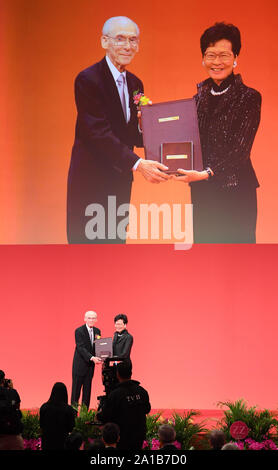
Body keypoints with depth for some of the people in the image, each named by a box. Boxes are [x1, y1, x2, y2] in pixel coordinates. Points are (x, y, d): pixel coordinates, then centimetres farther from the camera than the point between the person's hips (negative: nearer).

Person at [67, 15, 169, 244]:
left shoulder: (135, 84, 12)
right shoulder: (88, 79, -12)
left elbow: (137, 139, 14)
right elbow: (98, 133, -21)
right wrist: (138, 164, -29)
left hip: (120, 180, 7)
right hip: (91, 180, -7)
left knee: (116, 240, 9)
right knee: (88, 241, -4)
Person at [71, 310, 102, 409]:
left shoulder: (97, 331, 8)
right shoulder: (79, 331, -11)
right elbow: (80, 348, -18)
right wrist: (92, 358, -29)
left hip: (90, 364, 6)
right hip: (80, 365, -6)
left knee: (87, 390, 7)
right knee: (76, 390, -2)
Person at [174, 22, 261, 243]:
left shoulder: (249, 98, -6)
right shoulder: (200, 96, 12)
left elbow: (240, 150, -13)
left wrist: (207, 173, -24)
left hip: (235, 192, -6)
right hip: (202, 192, 6)